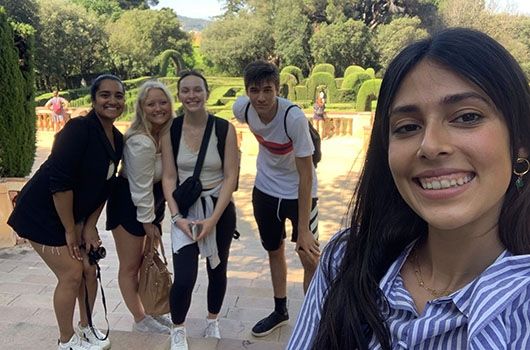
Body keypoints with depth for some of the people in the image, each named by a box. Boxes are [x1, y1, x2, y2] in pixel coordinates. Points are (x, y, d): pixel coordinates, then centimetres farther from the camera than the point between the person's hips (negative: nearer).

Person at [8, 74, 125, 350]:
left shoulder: (117, 140, 0)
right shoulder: (79, 129, -24)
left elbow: (104, 186, 5)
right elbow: (59, 181, -27)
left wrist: (90, 226, 0)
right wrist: (70, 231, -19)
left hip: (73, 213, 7)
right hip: (42, 212, -7)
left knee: (89, 269, 10)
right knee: (71, 274, -4)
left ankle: (85, 327, 32)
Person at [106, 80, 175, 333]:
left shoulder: (168, 132, -3)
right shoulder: (140, 142, -28)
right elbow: (141, 187, -22)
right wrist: (147, 221, -13)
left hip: (153, 200, 8)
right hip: (129, 205, -8)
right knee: (130, 266, 8)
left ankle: (150, 312, 35)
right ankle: (140, 321, 23)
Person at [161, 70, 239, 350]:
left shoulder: (224, 128, -9)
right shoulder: (170, 130, -6)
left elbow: (231, 176, -10)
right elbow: (168, 177, -5)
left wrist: (213, 218, -16)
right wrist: (176, 217, -14)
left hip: (220, 208, 1)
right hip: (185, 209, 0)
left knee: (217, 271, 16)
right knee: (184, 279, -9)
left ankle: (212, 320, 44)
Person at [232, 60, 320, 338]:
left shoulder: (294, 118, -31)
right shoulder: (242, 108, -17)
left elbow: (305, 175, -27)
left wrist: (303, 229, -26)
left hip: (298, 193, -4)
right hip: (265, 189, 5)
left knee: (311, 259, -3)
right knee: (274, 251, 18)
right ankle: (280, 311, 37)